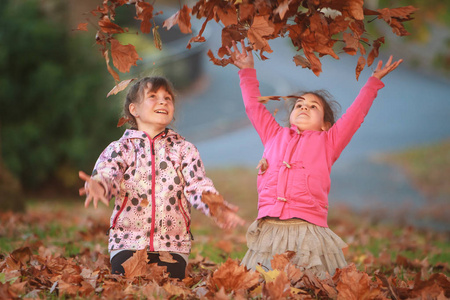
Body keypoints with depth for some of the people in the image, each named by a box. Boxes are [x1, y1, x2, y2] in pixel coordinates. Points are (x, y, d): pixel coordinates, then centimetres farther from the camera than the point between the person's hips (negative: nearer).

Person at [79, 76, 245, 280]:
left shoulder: (184, 149, 9)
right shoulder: (120, 148, 5)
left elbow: (198, 185, -6)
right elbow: (105, 174, -13)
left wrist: (215, 206, -29)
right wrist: (98, 186, -40)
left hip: (172, 246, 1)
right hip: (127, 244, -1)